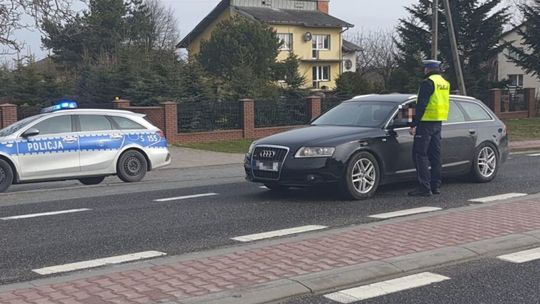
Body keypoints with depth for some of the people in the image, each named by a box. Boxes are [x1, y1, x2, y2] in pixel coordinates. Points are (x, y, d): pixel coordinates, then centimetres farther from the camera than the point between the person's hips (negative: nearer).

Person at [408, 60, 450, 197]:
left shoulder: (428, 83, -13)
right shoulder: (445, 83, 15)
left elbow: (421, 105, -18)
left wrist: (414, 125, -18)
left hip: (427, 123, -9)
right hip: (438, 123, 9)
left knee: (420, 154, -6)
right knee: (435, 155, 12)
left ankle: (424, 187, -10)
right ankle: (436, 186, 15)